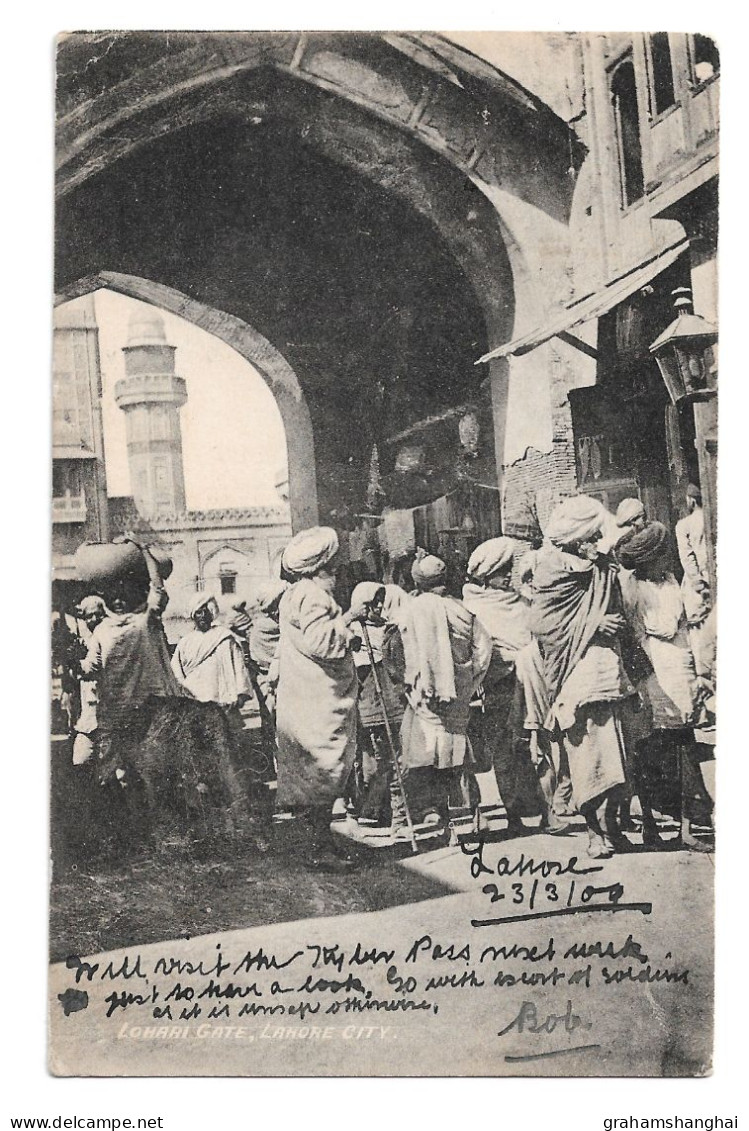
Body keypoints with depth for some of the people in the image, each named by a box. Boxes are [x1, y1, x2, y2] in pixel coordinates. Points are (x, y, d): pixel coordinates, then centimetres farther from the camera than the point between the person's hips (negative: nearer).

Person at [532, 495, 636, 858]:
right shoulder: (553, 570, -3)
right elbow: (541, 625, -9)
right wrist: (593, 626, -10)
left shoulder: (605, 570, 15)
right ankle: (596, 831, 1)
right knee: (586, 754, -7)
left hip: (605, 674, 6)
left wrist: (614, 626, 7)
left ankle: (608, 824, 12)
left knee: (611, 751, 2)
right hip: (574, 675, -5)